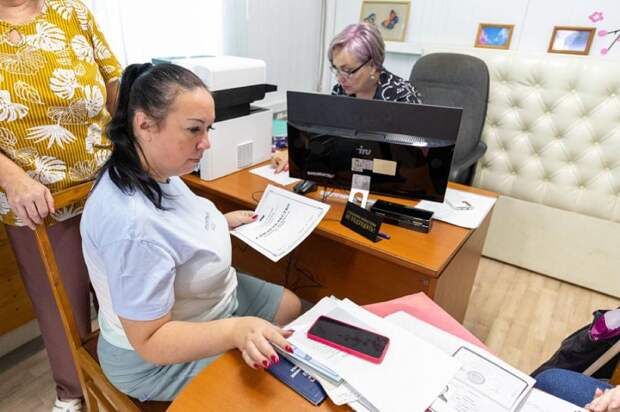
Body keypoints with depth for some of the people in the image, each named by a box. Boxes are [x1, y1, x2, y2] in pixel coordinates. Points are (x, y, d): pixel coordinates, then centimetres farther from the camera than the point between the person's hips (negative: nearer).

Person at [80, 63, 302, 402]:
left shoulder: (156, 170, -10)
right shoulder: (132, 223, -39)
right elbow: (151, 341, -31)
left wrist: (221, 222, 4)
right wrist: (237, 330, -44)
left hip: (208, 299, 9)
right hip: (160, 358, -8)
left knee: (292, 306, 18)